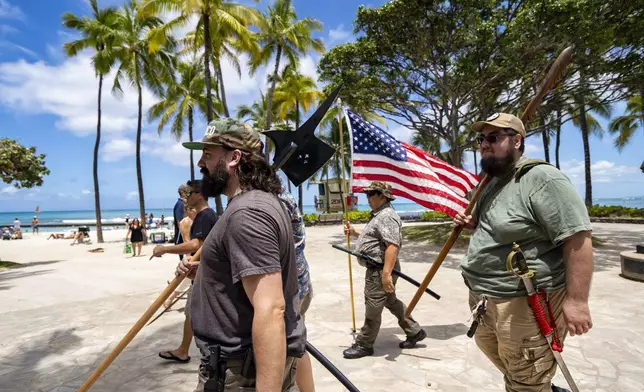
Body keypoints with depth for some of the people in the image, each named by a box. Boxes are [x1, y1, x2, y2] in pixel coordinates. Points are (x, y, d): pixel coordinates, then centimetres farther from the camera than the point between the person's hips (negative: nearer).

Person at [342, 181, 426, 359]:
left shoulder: (387, 216, -20)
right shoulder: (379, 215, 15)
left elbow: (392, 245, -29)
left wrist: (386, 273, -34)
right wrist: (355, 233, 17)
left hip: (380, 270, -11)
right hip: (376, 268, 11)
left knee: (372, 308, 1)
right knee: (391, 302, 20)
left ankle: (364, 345, 15)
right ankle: (415, 332, 32)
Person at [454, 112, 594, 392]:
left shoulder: (541, 178, -18)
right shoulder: (492, 183, 10)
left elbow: (577, 238, -22)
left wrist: (576, 300, -23)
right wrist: (471, 224, 6)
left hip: (526, 304, -9)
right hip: (486, 298, 10)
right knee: (491, 348, 28)